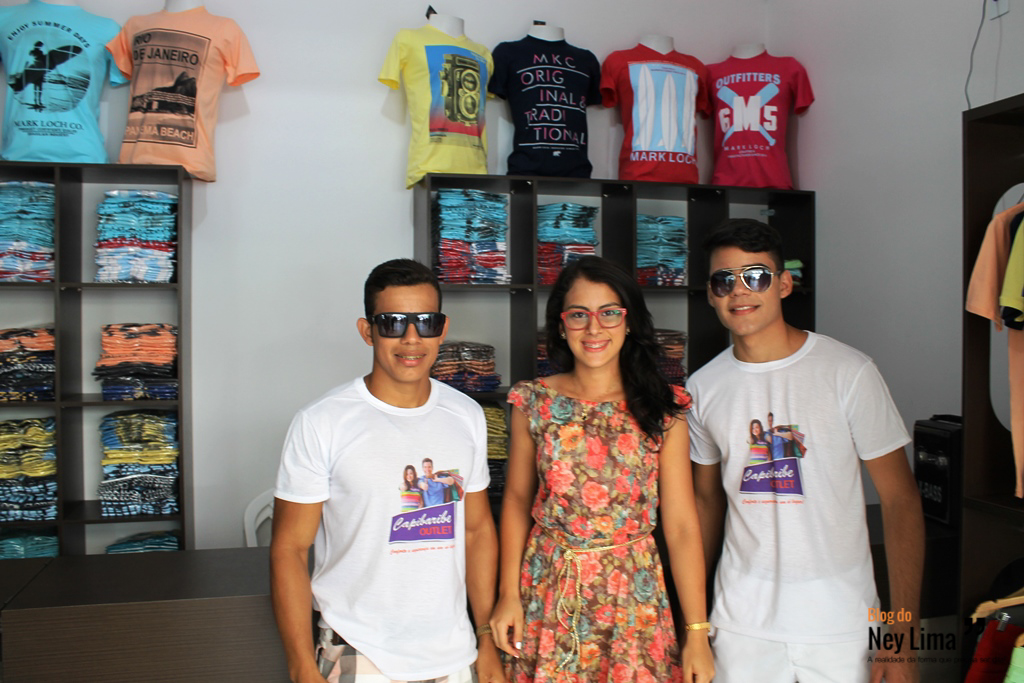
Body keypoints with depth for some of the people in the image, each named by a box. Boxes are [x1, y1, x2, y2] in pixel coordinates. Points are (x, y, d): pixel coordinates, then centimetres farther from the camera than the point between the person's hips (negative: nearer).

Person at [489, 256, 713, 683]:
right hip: (550, 594, 1)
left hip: (634, 595, 0)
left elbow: (681, 524, -7)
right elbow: (517, 499, 4)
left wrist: (698, 633, -8)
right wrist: (508, 594, -1)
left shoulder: (663, 409, -6)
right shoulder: (533, 403, -3)